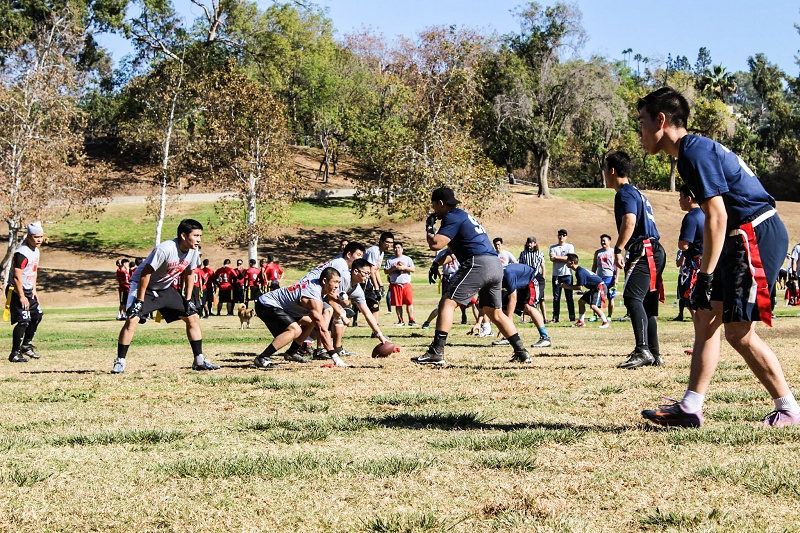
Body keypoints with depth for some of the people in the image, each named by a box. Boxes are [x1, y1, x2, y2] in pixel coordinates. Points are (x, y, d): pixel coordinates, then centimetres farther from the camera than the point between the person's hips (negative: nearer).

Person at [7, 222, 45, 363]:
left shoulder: (36, 250, 7)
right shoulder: (22, 253, -23)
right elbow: (16, 277, -25)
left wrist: (34, 289, 12)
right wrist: (22, 297, -24)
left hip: (29, 291, 10)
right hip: (17, 291, -10)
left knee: (37, 316, 16)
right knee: (23, 321, -13)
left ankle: (26, 346, 31)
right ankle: (15, 353, -7)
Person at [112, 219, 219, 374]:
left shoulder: (193, 251, -11)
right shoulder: (165, 249, -32)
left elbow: (189, 273, 6)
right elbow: (145, 274, -27)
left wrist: (188, 299, 4)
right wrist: (140, 301, -25)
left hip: (166, 289, 7)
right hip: (144, 286, -7)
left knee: (193, 317, 1)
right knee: (132, 320, -24)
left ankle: (199, 360, 10)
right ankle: (120, 361, -13)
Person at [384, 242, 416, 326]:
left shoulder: (407, 259, 10)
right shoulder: (390, 260, 11)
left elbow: (413, 269, 3)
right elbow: (386, 271, 5)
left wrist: (404, 267, -10)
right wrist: (394, 268, -10)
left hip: (406, 284, -1)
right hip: (395, 285, 1)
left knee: (409, 302, -7)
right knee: (398, 304, 1)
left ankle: (411, 320, -4)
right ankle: (400, 321, 8)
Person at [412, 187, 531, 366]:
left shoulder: (452, 217, -2)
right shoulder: (464, 215, 27)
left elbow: (436, 244, -12)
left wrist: (429, 229, 5)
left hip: (478, 264, -9)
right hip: (496, 265, 9)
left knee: (447, 302, -10)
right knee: (495, 311, 20)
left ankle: (436, 353, -20)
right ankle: (521, 352, 17)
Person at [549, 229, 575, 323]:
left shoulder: (570, 247, 6)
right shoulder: (553, 247, 11)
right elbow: (552, 259, -5)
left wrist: (557, 257, -9)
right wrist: (564, 259, -12)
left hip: (567, 274, -2)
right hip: (556, 274, 2)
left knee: (569, 296, -2)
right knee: (556, 297, 3)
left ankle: (572, 316, 0)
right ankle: (555, 317, 5)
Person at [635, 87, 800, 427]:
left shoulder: (694, 151, -14)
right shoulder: (695, 148, 16)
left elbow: (717, 217, -20)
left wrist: (706, 275, -19)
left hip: (757, 234, -11)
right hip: (746, 237, 11)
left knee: (739, 331, -8)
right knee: (706, 316, 8)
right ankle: (690, 408, 9)